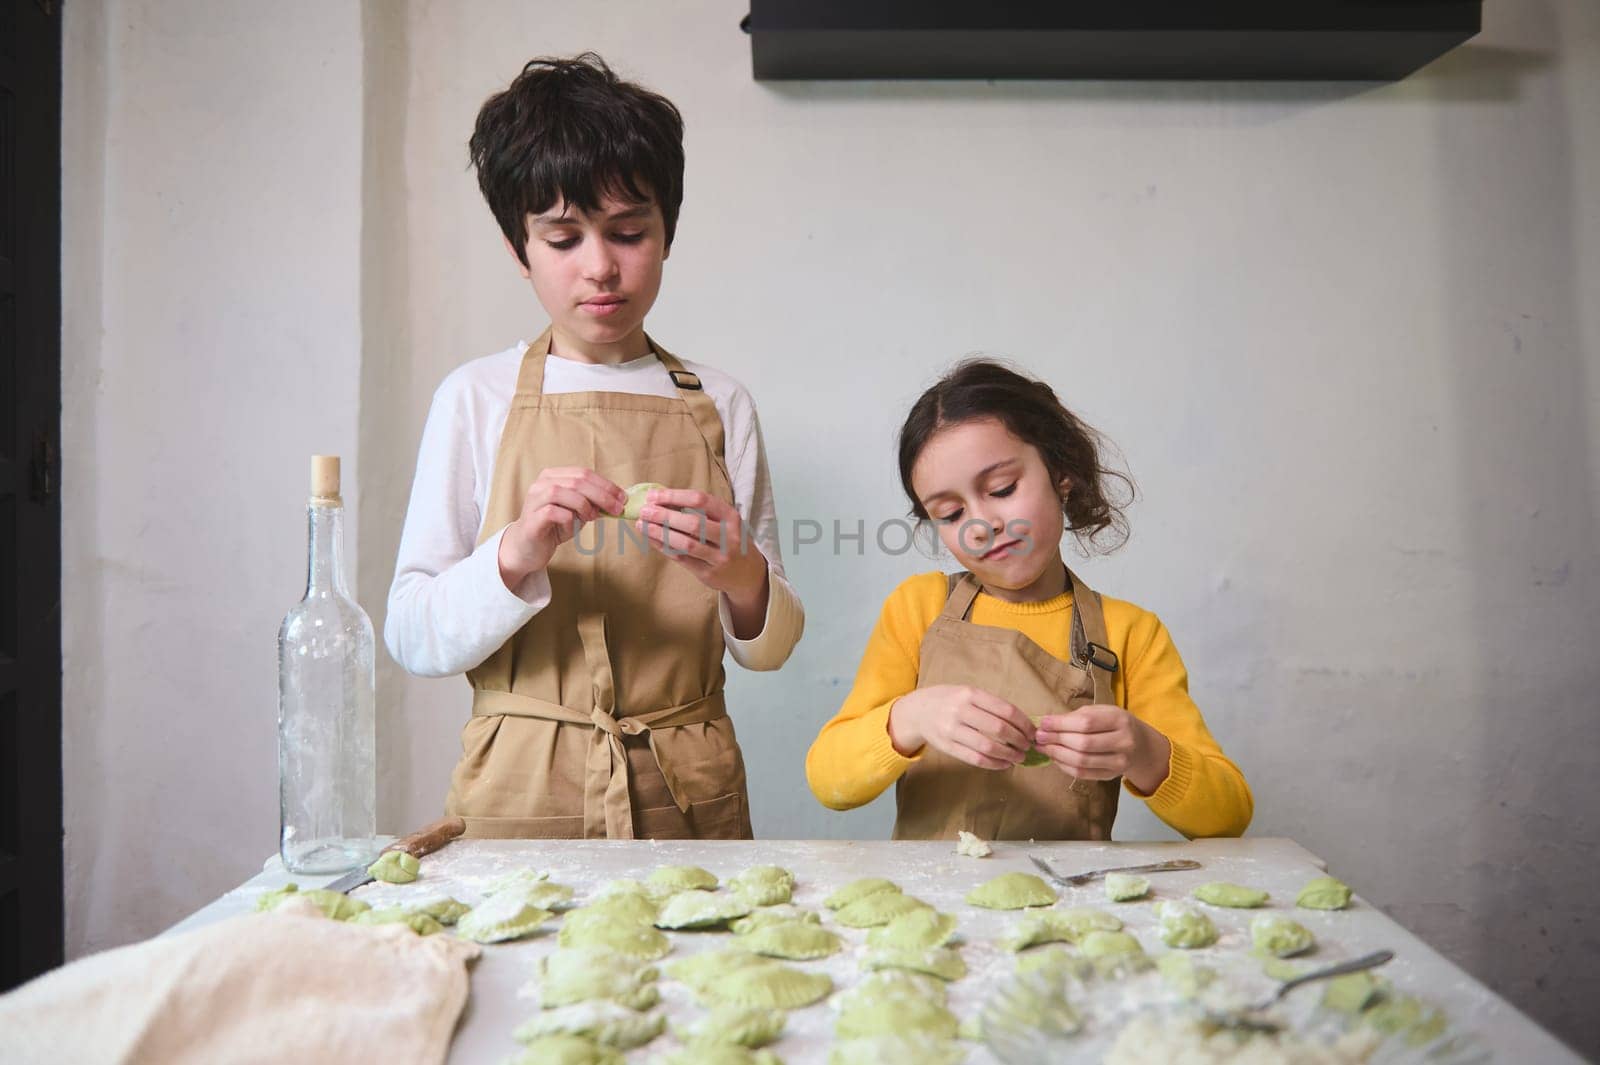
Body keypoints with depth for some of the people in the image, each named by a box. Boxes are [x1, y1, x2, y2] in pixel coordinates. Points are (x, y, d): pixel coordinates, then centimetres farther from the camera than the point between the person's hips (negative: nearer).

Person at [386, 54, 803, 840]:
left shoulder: (719, 405, 3)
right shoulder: (476, 398, -1)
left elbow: (768, 648, 4)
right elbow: (410, 637, -4)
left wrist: (740, 576, -17)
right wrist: (516, 554, -21)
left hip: (690, 798, 1)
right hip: (518, 793, -1)